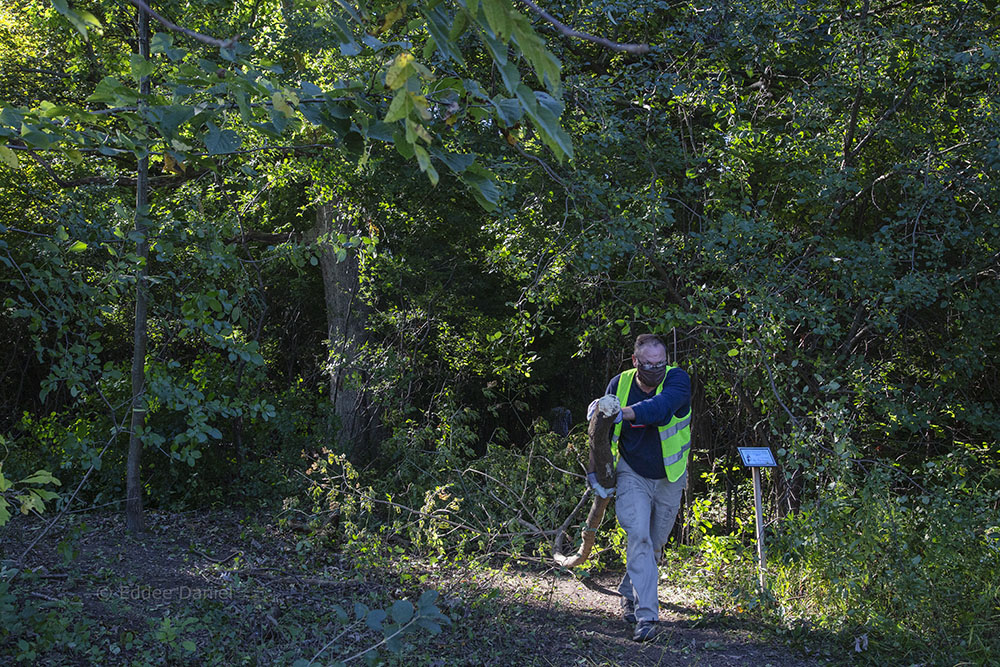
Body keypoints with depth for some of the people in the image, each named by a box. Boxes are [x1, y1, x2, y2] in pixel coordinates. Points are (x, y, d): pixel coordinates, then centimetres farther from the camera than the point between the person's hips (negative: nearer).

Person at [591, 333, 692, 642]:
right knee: (639, 538, -17)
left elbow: (661, 407, -40)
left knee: (655, 543, 13)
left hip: (669, 478, 1)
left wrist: (622, 412, -52)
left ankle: (629, 593, 39)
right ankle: (647, 616, -19)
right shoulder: (619, 384, -8)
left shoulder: (677, 380, -17)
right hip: (632, 475, 0)